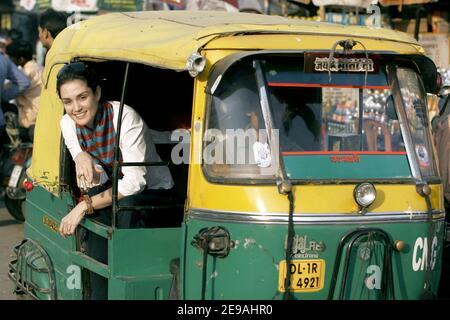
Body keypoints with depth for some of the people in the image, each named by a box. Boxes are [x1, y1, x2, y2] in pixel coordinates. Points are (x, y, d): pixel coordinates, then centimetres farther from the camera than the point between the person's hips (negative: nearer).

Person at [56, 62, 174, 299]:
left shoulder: (125, 117, -25)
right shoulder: (68, 123, -6)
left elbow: (134, 182, -29)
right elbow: (96, 181, -5)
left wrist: (85, 205, -33)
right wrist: (81, 157, -29)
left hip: (153, 193, -5)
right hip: (116, 189, 5)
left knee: (125, 205, -36)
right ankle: (100, 292, -20)